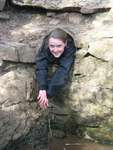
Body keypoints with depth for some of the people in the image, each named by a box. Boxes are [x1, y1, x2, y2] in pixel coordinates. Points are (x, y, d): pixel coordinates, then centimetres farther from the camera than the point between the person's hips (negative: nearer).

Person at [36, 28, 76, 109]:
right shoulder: (45, 47, -40)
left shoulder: (70, 48, -45)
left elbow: (63, 69, -52)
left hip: (65, 61, -1)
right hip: (50, 60, 2)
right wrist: (42, 89, -64)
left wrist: (47, 94, -59)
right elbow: (41, 68, -48)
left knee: (61, 78, -16)